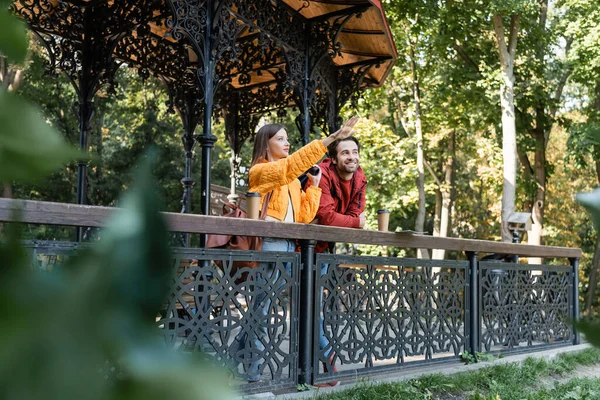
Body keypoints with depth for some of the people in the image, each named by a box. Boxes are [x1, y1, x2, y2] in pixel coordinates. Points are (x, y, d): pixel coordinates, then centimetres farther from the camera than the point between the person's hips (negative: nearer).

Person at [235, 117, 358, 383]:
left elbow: (304, 216, 14)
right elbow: (294, 163, -18)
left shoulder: (292, 180, 21)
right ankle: (251, 373, 5)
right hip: (268, 249, -7)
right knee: (260, 311, -4)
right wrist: (332, 138, -22)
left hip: (289, 249, 7)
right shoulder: (261, 171, -1)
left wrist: (314, 185, 6)